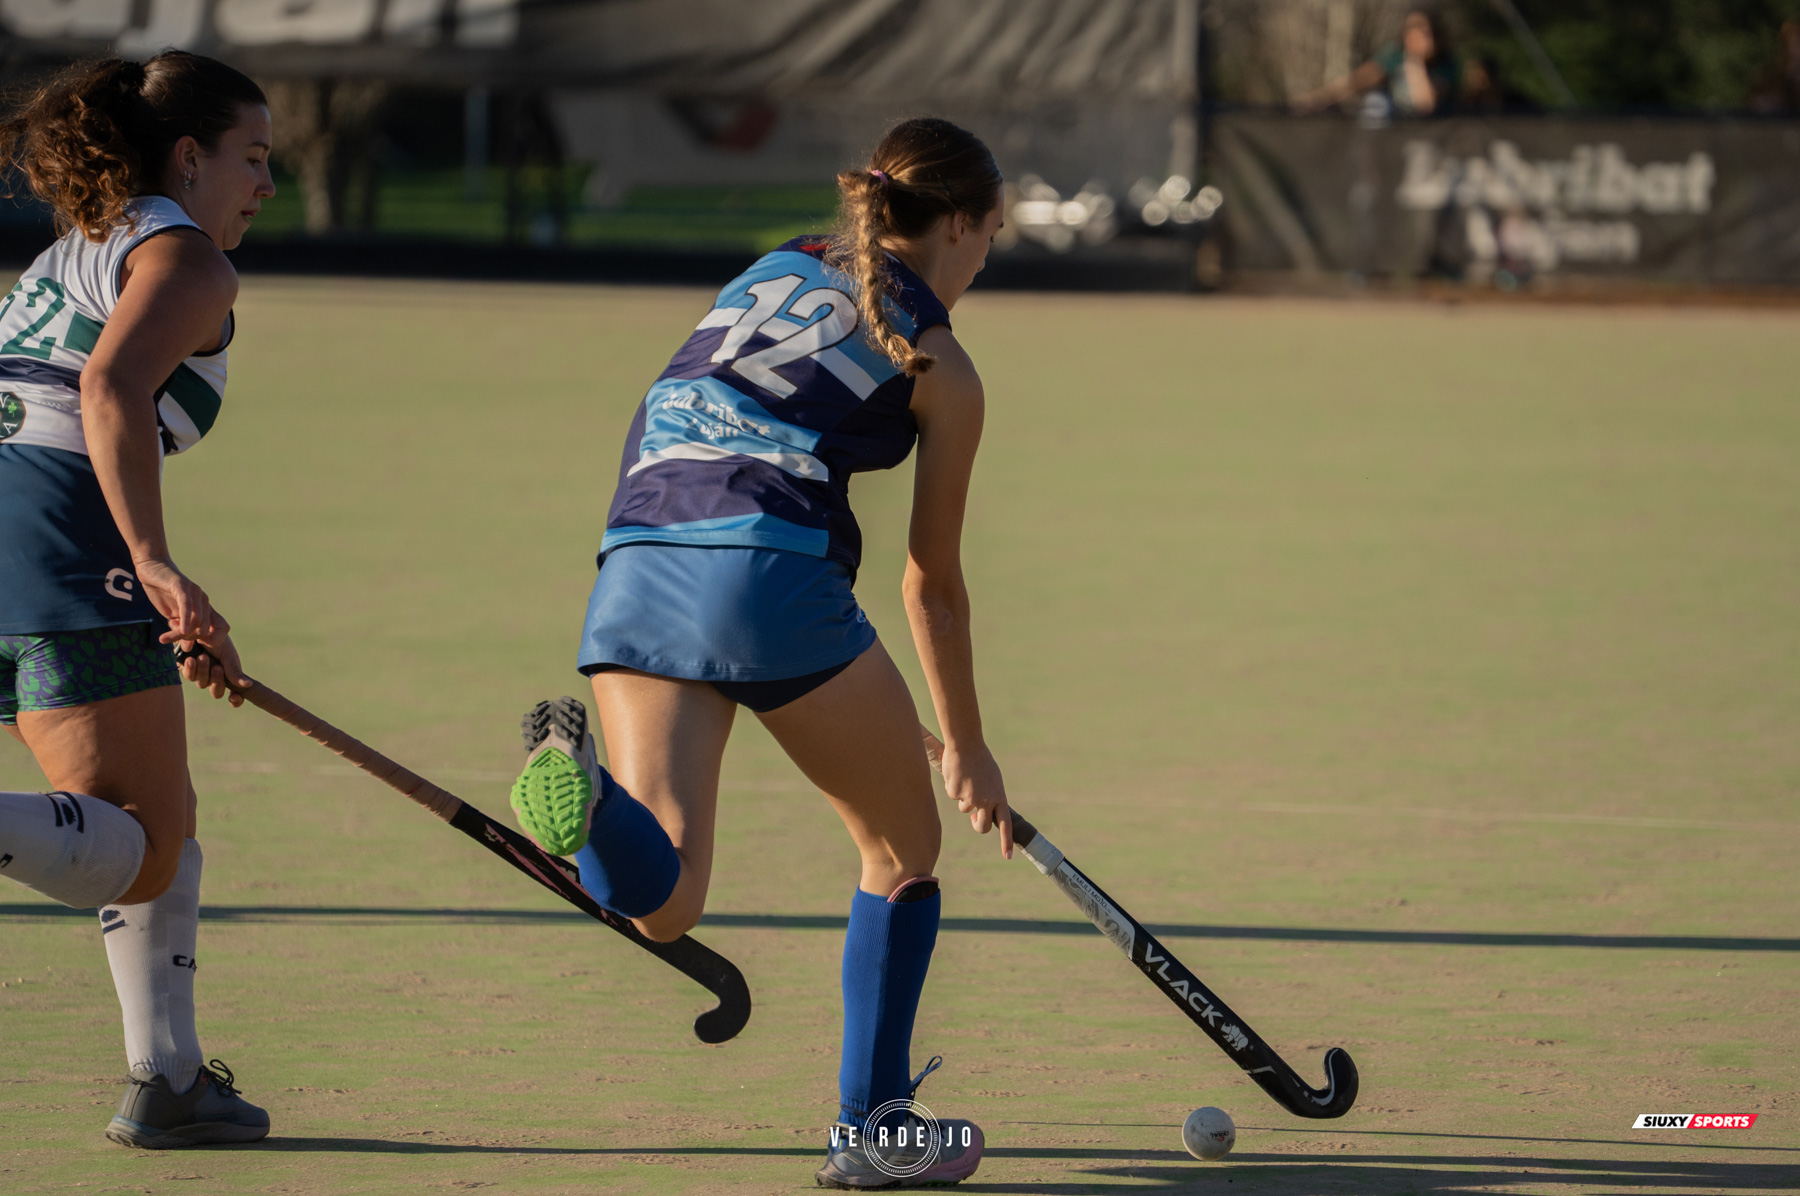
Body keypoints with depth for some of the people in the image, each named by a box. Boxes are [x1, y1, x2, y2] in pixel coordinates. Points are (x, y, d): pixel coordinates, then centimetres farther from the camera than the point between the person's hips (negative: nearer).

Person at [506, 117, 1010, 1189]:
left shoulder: (782, 266, 25)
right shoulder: (942, 371, 10)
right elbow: (934, 583, 17)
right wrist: (966, 746, 29)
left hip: (635, 568, 5)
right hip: (772, 571, -5)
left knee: (661, 902, -5)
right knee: (904, 848, 18)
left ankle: (578, 779, -36)